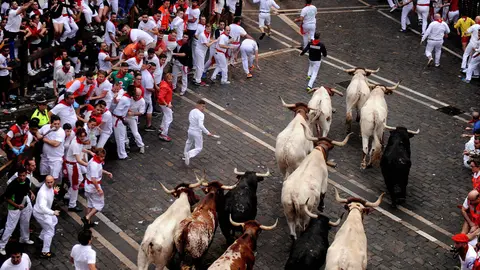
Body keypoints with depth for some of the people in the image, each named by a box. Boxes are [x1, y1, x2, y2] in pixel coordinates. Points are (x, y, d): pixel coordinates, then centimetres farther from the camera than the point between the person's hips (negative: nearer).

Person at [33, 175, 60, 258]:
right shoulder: (43, 192, -37)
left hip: (45, 211, 10)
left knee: (54, 221, 31)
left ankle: (42, 237, 45)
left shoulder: (49, 187, -8)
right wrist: (53, 212, -49)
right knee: (50, 231, -5)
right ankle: (45, 252, 1)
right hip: (40, 213, -10)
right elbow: (42, 207, -45)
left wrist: (54, 191, 4)